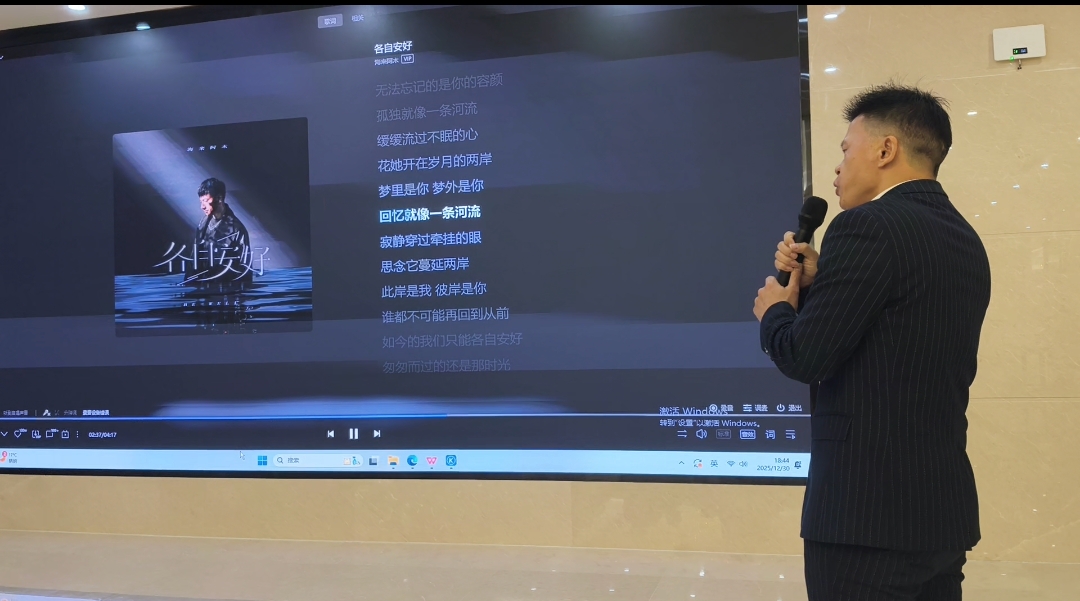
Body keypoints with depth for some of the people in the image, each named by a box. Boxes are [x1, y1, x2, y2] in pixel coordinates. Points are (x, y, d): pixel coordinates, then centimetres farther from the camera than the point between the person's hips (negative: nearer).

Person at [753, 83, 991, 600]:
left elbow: (807, 358, -17)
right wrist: (817, 285, 8)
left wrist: (776, 310, 2)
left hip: (870, 507, -9)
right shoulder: (964, 239, 12)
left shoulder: (869, 226, -16)